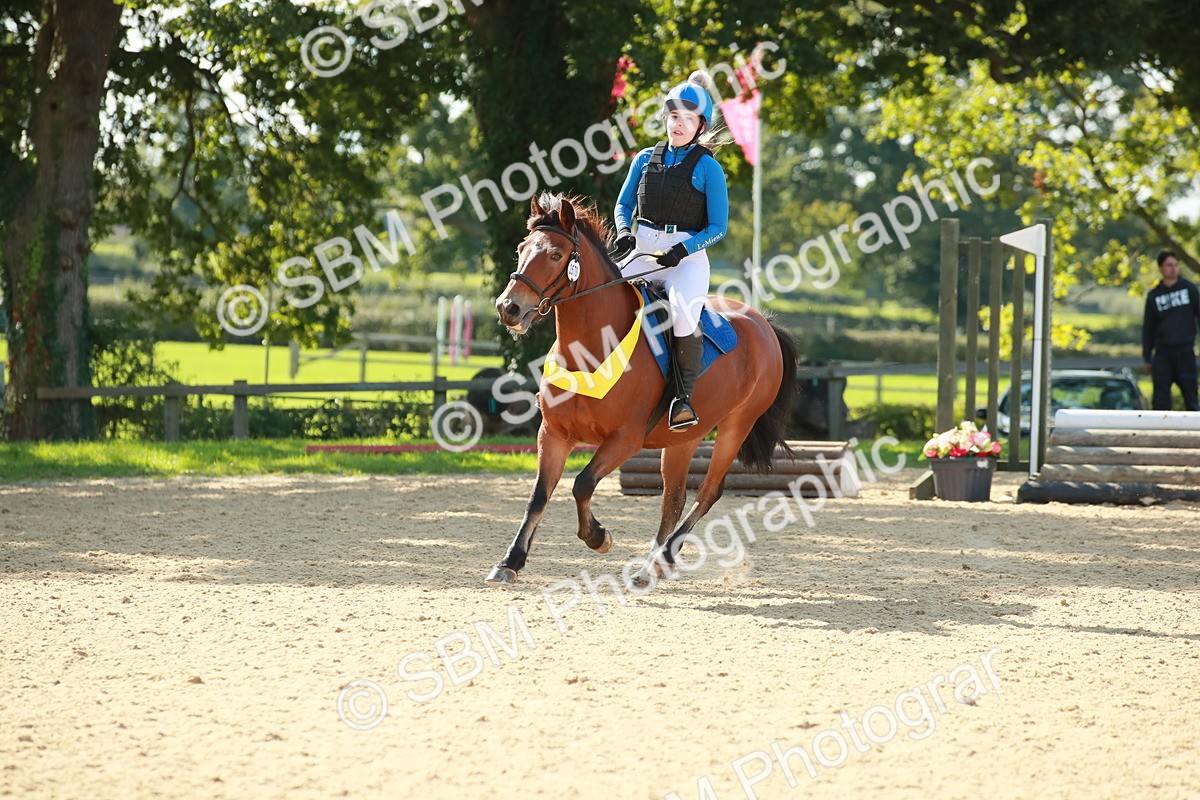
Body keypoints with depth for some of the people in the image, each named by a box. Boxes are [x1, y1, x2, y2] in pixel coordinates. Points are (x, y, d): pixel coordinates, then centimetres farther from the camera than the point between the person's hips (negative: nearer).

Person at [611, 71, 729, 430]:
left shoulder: (708, 168, -2)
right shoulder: (646, 159, 10)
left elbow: (718, 227, -3)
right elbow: (624, 204, 16)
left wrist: (683, 250, -19)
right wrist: (624, 232, -6)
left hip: (688, 256, -5)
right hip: (641, 252, 5)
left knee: (683, 312, -33)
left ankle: (684, 396, -21)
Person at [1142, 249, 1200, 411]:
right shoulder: (1154, 296, 7)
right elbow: (1148, 329, 11)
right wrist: (1147, 358, 8)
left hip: (1185, 351, -1)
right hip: (1163, 352, 1)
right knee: (1161, 398, -2)